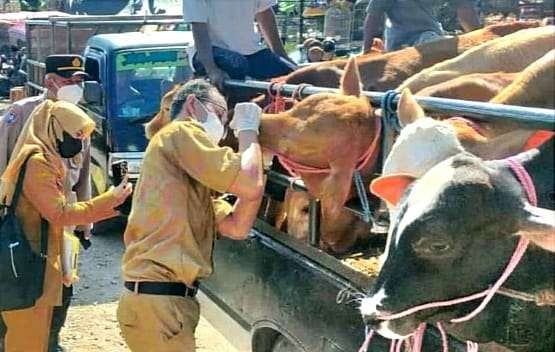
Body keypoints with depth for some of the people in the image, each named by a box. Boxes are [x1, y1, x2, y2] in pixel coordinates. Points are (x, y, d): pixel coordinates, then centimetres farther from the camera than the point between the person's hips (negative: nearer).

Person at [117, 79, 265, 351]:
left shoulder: (194, 178, 24)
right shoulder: (181, 132, -6)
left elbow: (236, 227, 13)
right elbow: (250, 187, -15)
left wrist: (256, 164, 12)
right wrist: (248, 131, 0)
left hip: (162, 299, 10)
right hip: (157, 302, -10)